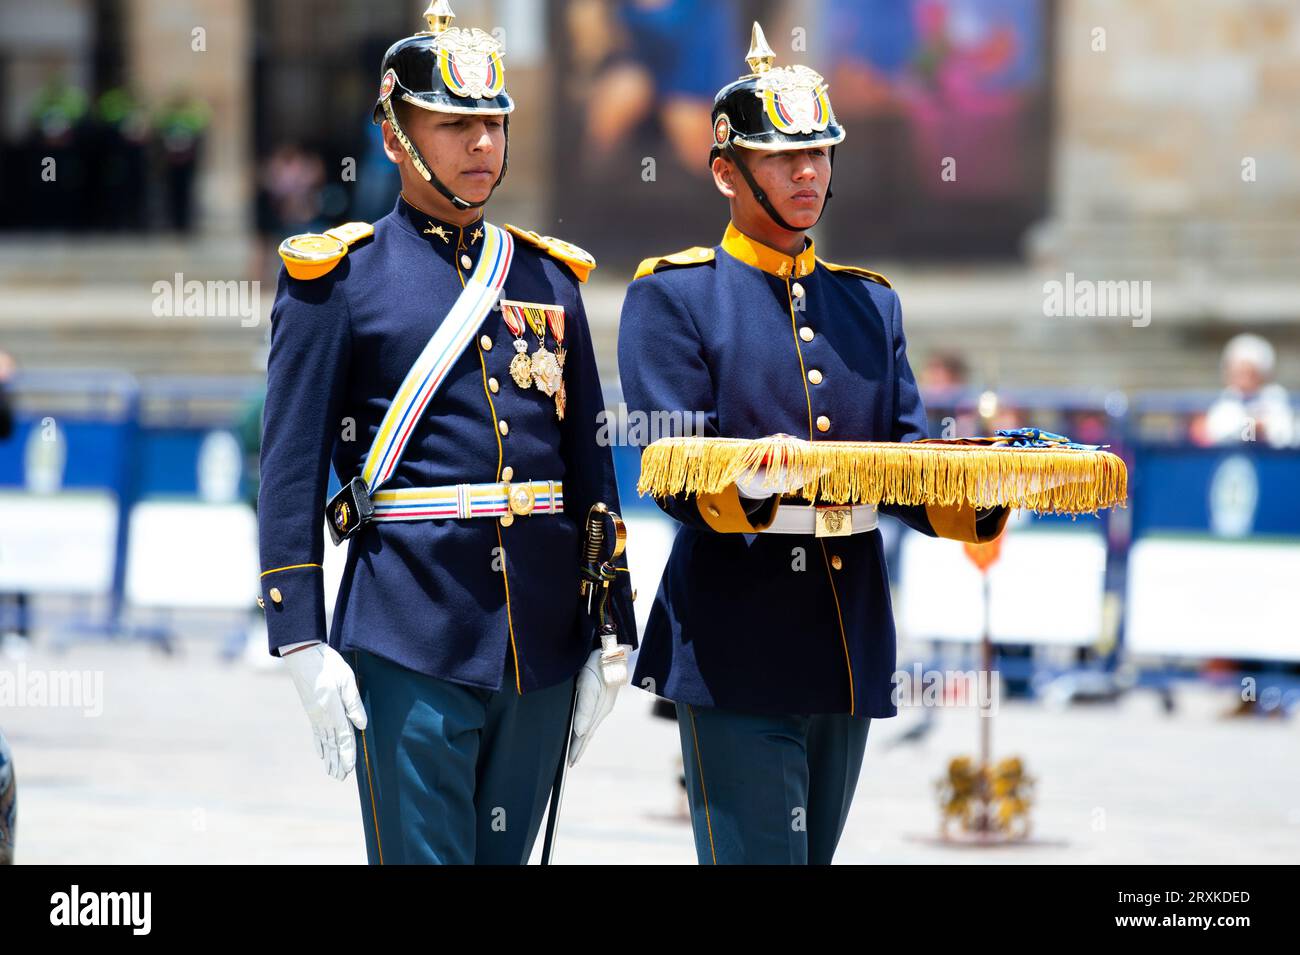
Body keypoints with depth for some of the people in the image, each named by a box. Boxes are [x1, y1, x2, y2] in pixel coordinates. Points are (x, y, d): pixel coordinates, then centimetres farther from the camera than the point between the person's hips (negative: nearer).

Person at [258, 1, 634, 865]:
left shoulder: (548, 277, 14)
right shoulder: (338, 277, 0)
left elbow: (591, 465, 16)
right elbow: (291, 476, -2)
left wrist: (613, 637, 11)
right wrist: (305, 647, -10)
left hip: (542, 634, 5)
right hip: (410, 635, -5)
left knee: (505, 852, 10)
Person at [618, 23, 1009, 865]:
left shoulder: (870, 302, 16)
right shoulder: (674, 296, -1)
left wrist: (977, 495, -11)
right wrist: (748, 487, -33)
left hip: (852, 648, 6)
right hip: (734, 649, -6)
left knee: (814, 849, 12)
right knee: (755, 854, -12)